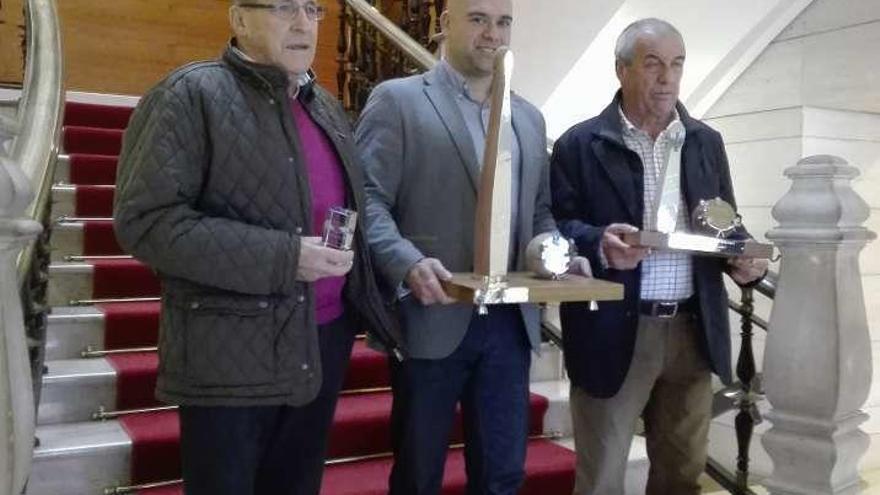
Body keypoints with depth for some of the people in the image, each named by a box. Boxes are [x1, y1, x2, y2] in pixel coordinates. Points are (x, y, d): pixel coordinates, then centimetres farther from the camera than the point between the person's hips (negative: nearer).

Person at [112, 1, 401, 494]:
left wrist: (371, 308, 10)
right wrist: (284, 258, -23)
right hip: (232, 355, -6)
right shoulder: (189, 96, -10)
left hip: (325, 340, 7)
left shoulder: (327, 107, 12)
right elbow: (145, 220, -19)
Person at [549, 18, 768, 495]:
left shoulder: (707, 142, 12)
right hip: (614, 333, -4)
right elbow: (557, 224, -7)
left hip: (692, 331, 5)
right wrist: (601, 243, -26)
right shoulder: (579, 144, -2)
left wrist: (742, 257, -5)